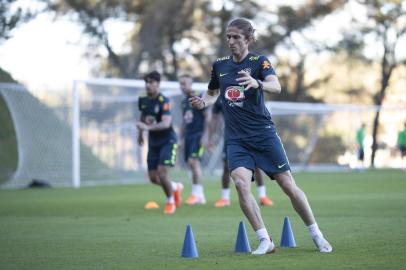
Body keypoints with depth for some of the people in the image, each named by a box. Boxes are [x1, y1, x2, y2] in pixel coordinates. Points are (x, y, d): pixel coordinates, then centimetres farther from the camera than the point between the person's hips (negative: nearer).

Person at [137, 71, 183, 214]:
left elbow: (166, 123, -33)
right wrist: (140, 133, 24)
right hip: (153, 142, 6)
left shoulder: (163, 101, -20)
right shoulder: (143, 100, 0)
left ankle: (170, 201, 9)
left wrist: (148, 127, -45)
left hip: (167, 140, -6)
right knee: (153, 178, 4)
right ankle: (176, 188, 34)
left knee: (162, 172, -17)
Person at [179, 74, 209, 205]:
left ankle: (196, 193, -16)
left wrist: (205, 135, -16)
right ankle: (200, 196, 11)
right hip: (188, 135, 8)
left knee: (193, 161, -19)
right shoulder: (184, 101, 15)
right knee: (192, 164, 6)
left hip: (198, 135, -8)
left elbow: (207, 117, -9)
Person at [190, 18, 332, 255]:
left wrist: (257, 83, -44)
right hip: (236, 139, 3)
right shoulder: (219, 65, 9)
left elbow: (276, 86, -23)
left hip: (264, 134, -2)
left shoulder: (259, 62, -4)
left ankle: (317, 235, 15)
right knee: (240, 182, -22)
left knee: (288, 184, -3)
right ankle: (265, 241, -14)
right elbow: (212, 93, 25)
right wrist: (202, 102, 2)